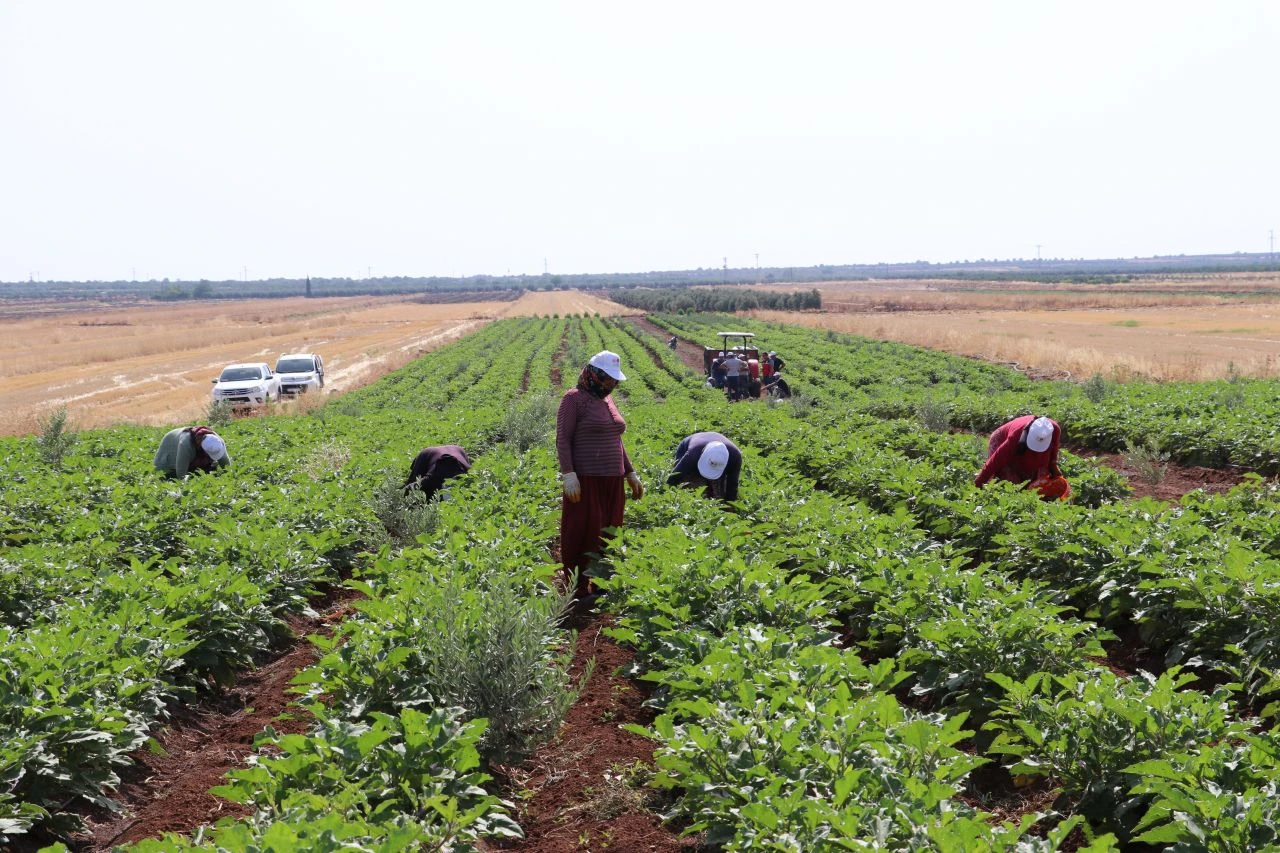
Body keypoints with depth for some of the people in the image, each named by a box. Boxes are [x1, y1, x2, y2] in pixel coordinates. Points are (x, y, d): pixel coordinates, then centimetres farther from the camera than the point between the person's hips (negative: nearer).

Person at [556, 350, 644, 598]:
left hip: (612, 480, 8)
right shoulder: (574, 399, -6)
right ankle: (573, 588, 1)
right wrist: (568, 475, -20)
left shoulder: (607, 401, 17)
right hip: (585, 480, -8)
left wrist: (631, 474, 21)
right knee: (581, 534, -5)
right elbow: (562, 439, -11)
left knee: (606, 534, 7)